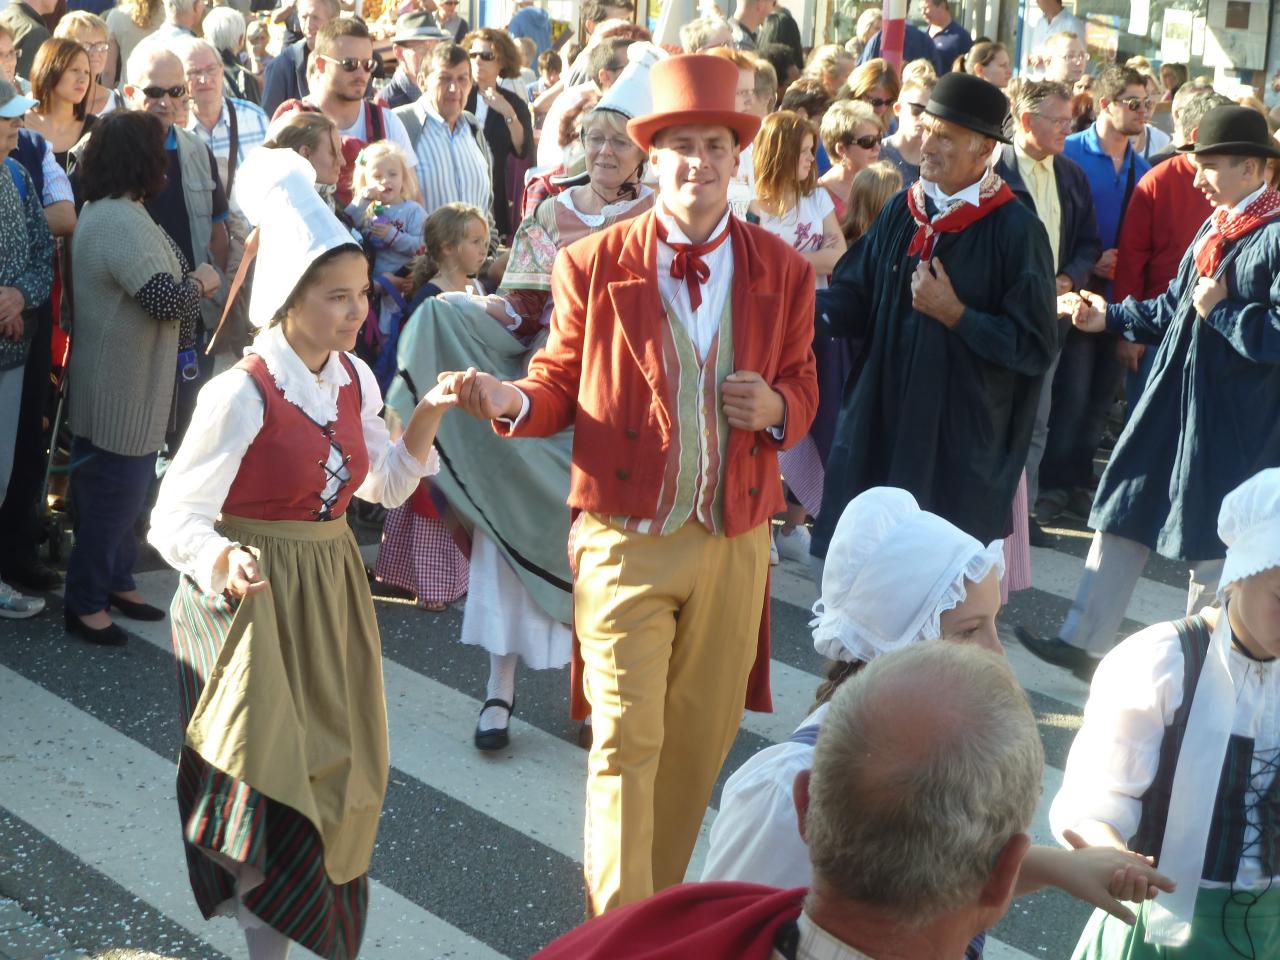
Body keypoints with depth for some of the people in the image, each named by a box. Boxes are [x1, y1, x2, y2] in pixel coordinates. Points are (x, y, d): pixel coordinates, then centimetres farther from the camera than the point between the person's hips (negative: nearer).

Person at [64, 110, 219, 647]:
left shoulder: (104, 211, 10)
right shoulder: (121, 222, -26)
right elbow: (168, 300, -29)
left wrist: (190, 279, -1)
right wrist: (201, 282, -10)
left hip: (127, 380, 11)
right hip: (122, 387, -11)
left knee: (122, 490, 21)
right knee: (114, 495, 0)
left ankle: (117, 582, 34)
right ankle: (84, 603, 12)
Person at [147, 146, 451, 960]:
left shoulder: (355, 381, 0)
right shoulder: (241, 394, -20)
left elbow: (386, 484, 13)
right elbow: (175, 519, -19)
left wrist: (427, 418, -3)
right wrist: (224, 559, -40)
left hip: (330, 592, 7)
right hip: (254, 597, -6)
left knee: (336, 772, 13)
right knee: (272, 780, -1)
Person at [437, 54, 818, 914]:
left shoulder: (783, 272, 2)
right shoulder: (594, 265, -4)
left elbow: (803, 388, 12)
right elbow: (560, 387, 3)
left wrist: (777, 407, -11)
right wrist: (510, 399, -19)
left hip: (734, 543, 3)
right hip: (626, 540, -3)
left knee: (700, 740, 15)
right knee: (626, 740, -2)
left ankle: (658, 900, 34)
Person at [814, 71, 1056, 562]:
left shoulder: (1015, 231, -10)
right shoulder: (901, 212, 6)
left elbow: (1036, 347, -12)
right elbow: (854, 297, 7)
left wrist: (955, 315, -18)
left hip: (961, 439, -5)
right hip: (881, 420, 5)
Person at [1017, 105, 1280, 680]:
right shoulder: (1215, 227, 10)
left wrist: (1222, 313, -18)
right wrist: (1109, 318, 10)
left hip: (1234, 420, -8)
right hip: (1173, 398, 8)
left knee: (1213, 547, 6)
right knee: (1124, 516, 10)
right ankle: (1085, 644, 19)